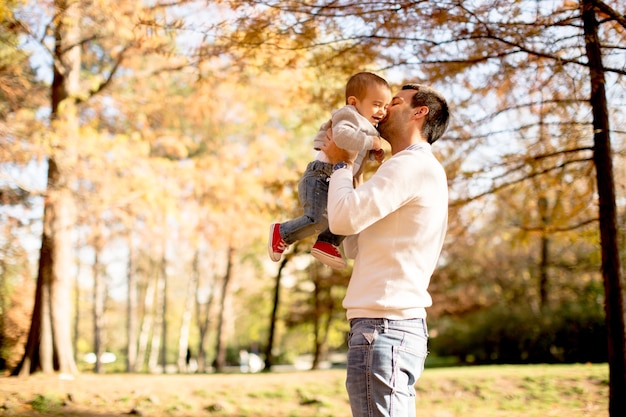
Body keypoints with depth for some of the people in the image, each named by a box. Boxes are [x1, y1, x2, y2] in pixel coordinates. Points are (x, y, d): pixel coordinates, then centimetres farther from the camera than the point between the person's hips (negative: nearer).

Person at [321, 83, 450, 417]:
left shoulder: (413, 164, -9)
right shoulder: (419, 168, 23)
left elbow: (344, 218, -17)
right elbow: (355, 247, 21)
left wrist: (341, 164, 1)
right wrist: (346, 171, 20)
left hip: (383, 328, -10)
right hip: (399, 325, 10)